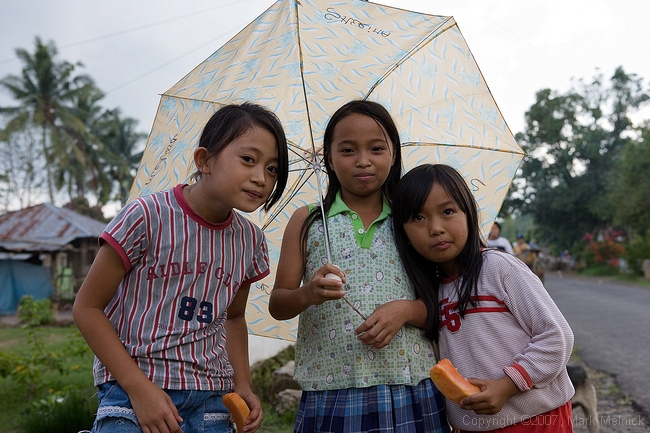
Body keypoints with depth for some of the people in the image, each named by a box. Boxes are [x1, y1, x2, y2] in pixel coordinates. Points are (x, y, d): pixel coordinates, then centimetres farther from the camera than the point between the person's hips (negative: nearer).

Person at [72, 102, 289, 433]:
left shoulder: (249, 241, 1)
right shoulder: (148, 217, -14)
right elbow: (87, 308, -9)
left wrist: (242, 385, 4)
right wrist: (139, 388, -15)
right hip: (131, 393, -4)